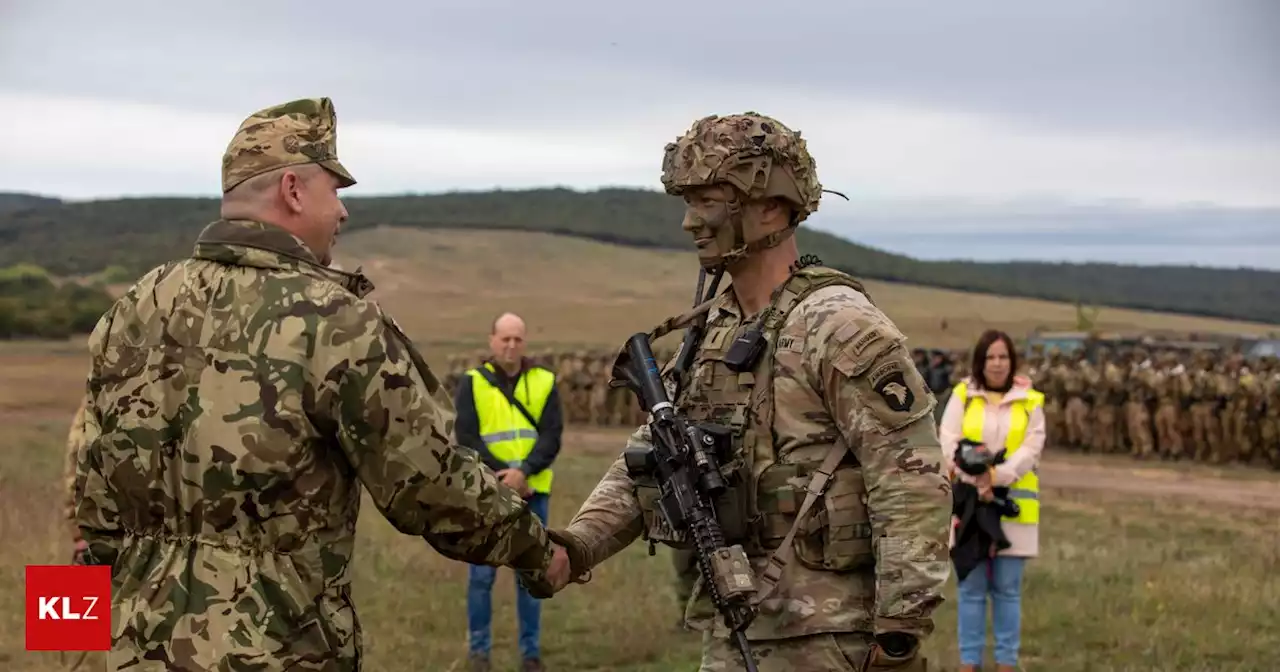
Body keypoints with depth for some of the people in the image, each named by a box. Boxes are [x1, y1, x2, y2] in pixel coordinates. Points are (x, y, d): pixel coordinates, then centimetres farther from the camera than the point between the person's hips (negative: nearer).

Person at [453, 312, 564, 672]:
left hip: (532, 492, 1)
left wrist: (523, 472, -19)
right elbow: (466, 438, -7)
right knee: (482, 572, 2)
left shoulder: (544, 382, 4)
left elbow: (552, 436, -4)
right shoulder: (471, 383, 0)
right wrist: (502, 477, -15)